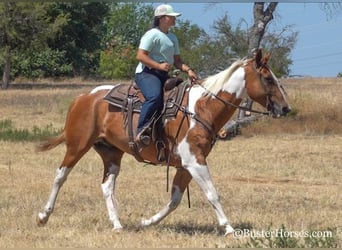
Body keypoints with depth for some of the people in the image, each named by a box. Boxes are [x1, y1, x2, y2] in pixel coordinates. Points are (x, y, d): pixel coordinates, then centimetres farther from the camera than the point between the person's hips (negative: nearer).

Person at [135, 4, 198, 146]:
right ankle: (141, 131, -37)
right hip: (146, 73, -9)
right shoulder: (152, 35, -7)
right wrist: (159, 65, -25)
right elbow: (140, 56, -15)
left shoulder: (173, 38, 21)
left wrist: (188, 70, 1)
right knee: (155, 96, -36)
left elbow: (177, 61, 21)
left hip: (164, 75, 9)